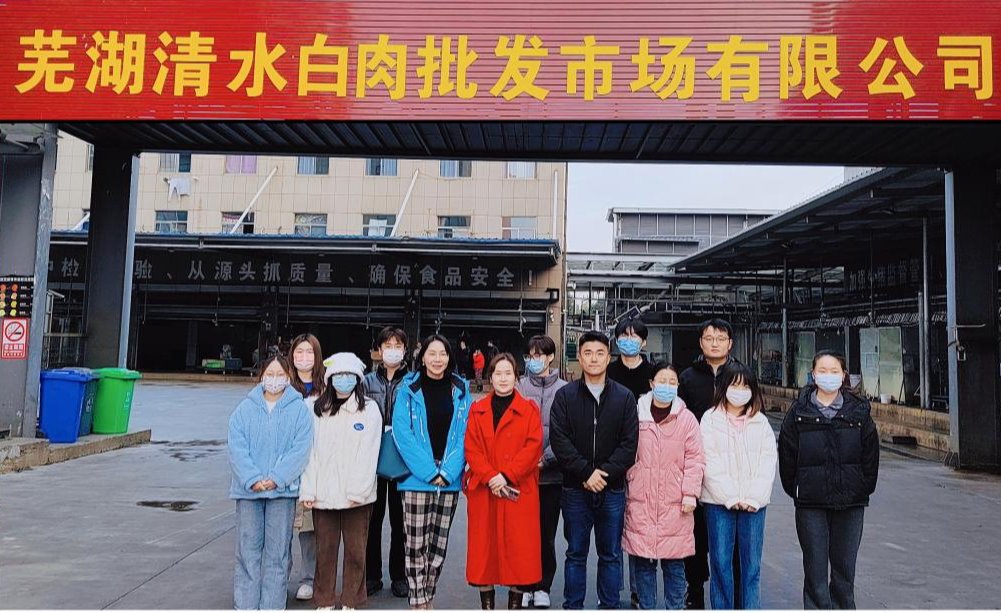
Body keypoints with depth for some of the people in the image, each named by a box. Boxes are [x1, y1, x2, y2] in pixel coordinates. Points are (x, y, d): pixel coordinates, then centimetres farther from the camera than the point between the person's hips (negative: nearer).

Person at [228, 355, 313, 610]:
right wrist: (252, 480, -13)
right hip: (248, 490, 1)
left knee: (277, 551, 5)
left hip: (283, 490, -1)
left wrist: (276, 479, -14)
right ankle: (245, 604, 17)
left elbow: (300, 449, -6)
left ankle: (272, 605, 14)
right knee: (248, 549, 7)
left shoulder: (299, 409, 0)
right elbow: (236, 448, -2)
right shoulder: (245, 409, 4)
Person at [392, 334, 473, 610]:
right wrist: (429, 472, -13)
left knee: (439, 543, 10)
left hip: (450, 480, 3)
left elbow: (465, 434, 1)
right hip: (416, 478, -3)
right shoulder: (409, 389, -2)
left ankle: (428, 598, 23)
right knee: (416, 544, -2)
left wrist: (448, 471, -10)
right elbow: (402, 434, -8)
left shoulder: (461, 391, 5)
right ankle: (418, 602, 8)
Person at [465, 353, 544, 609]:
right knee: (484, 545, 5)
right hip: (483, 491, 2)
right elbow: (471, 448, 1)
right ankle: (486, 604, 17)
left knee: (519, 547, 1)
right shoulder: (477, 410, 9)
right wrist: (490, 477, -14)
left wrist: (506, 475, -15)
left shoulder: (529, 409, 4)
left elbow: (533, 446, -6)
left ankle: (515, 603, 13)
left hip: (519, 491, -1)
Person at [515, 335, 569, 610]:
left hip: (551, 474, -1)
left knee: (546, 534, 8)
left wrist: (545, 459, -13)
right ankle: (524, 587, 22)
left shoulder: (564, 390, 0)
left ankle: (543, 588, 23)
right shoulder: (519, 387, 3)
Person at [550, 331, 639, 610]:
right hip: (575, 490, 0)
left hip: (612, 490, 1)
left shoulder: (625, 397, 3)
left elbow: (629, 444, -3)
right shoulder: (565, 396, 1)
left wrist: (604, 472, -14)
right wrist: (586, 472, -15)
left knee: (611, 555, 10)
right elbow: (559, 440, -7)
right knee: (575, 554, 10)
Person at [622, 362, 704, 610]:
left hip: (675, 504, -1)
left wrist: (690, 493, -5)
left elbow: (695, 459, 1)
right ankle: (646, 607, 22)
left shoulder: (687, 419, 1)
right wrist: (626, 484, 6)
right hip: (640, 502, 1)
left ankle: (675, 608, 21)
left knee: (674, 564, 6)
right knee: (643, 562, 8)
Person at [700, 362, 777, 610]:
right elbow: (710, 463, -5)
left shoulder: (760, 422, 9)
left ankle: (750, 608, 16)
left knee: (751, 563, 5)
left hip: (754, 503, 2)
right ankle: (722, 608, 14)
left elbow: (768, 462, 3)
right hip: (719, 502, -2)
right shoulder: (711, 419, 2)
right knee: (721, 562, 3)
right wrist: (730, 498, -11)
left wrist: (754, 498, -9)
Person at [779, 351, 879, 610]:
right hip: (811, 503, -1)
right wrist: (794, 489, 2)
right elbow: (787, 453, 2)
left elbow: (871, 454, 7)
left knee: (845, 566, 10)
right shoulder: (799, 412, -1)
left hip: (850, 501, 1)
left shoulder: (859, 410, 2)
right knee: (815, 566, 2)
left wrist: (865, 488, 4)